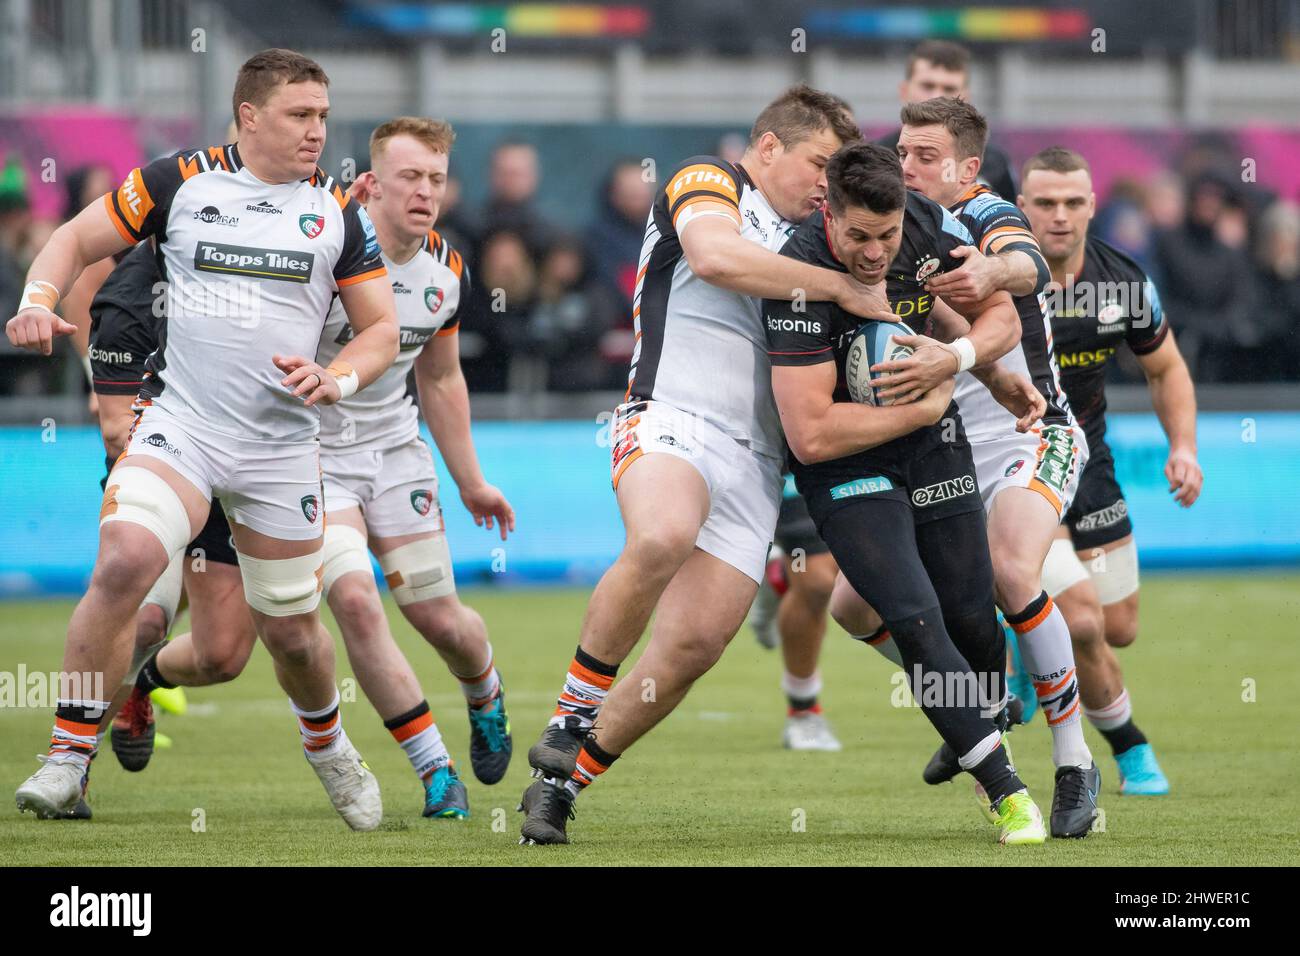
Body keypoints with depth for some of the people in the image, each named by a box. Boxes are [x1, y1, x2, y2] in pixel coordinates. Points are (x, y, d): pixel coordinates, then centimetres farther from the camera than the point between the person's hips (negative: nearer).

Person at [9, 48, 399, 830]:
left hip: (282, 443, 2)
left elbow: (382, 326, 8)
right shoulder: (179, 182, -1)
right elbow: (77, 239, 7)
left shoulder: (337, 212, 3)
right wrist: (40, 302, -12)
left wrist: (339, 379, -12)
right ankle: (69, 758, -18)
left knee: (290, 629, 10)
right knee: (124, 561, -27)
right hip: (179, 422, -2)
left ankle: (328, 745, 42)